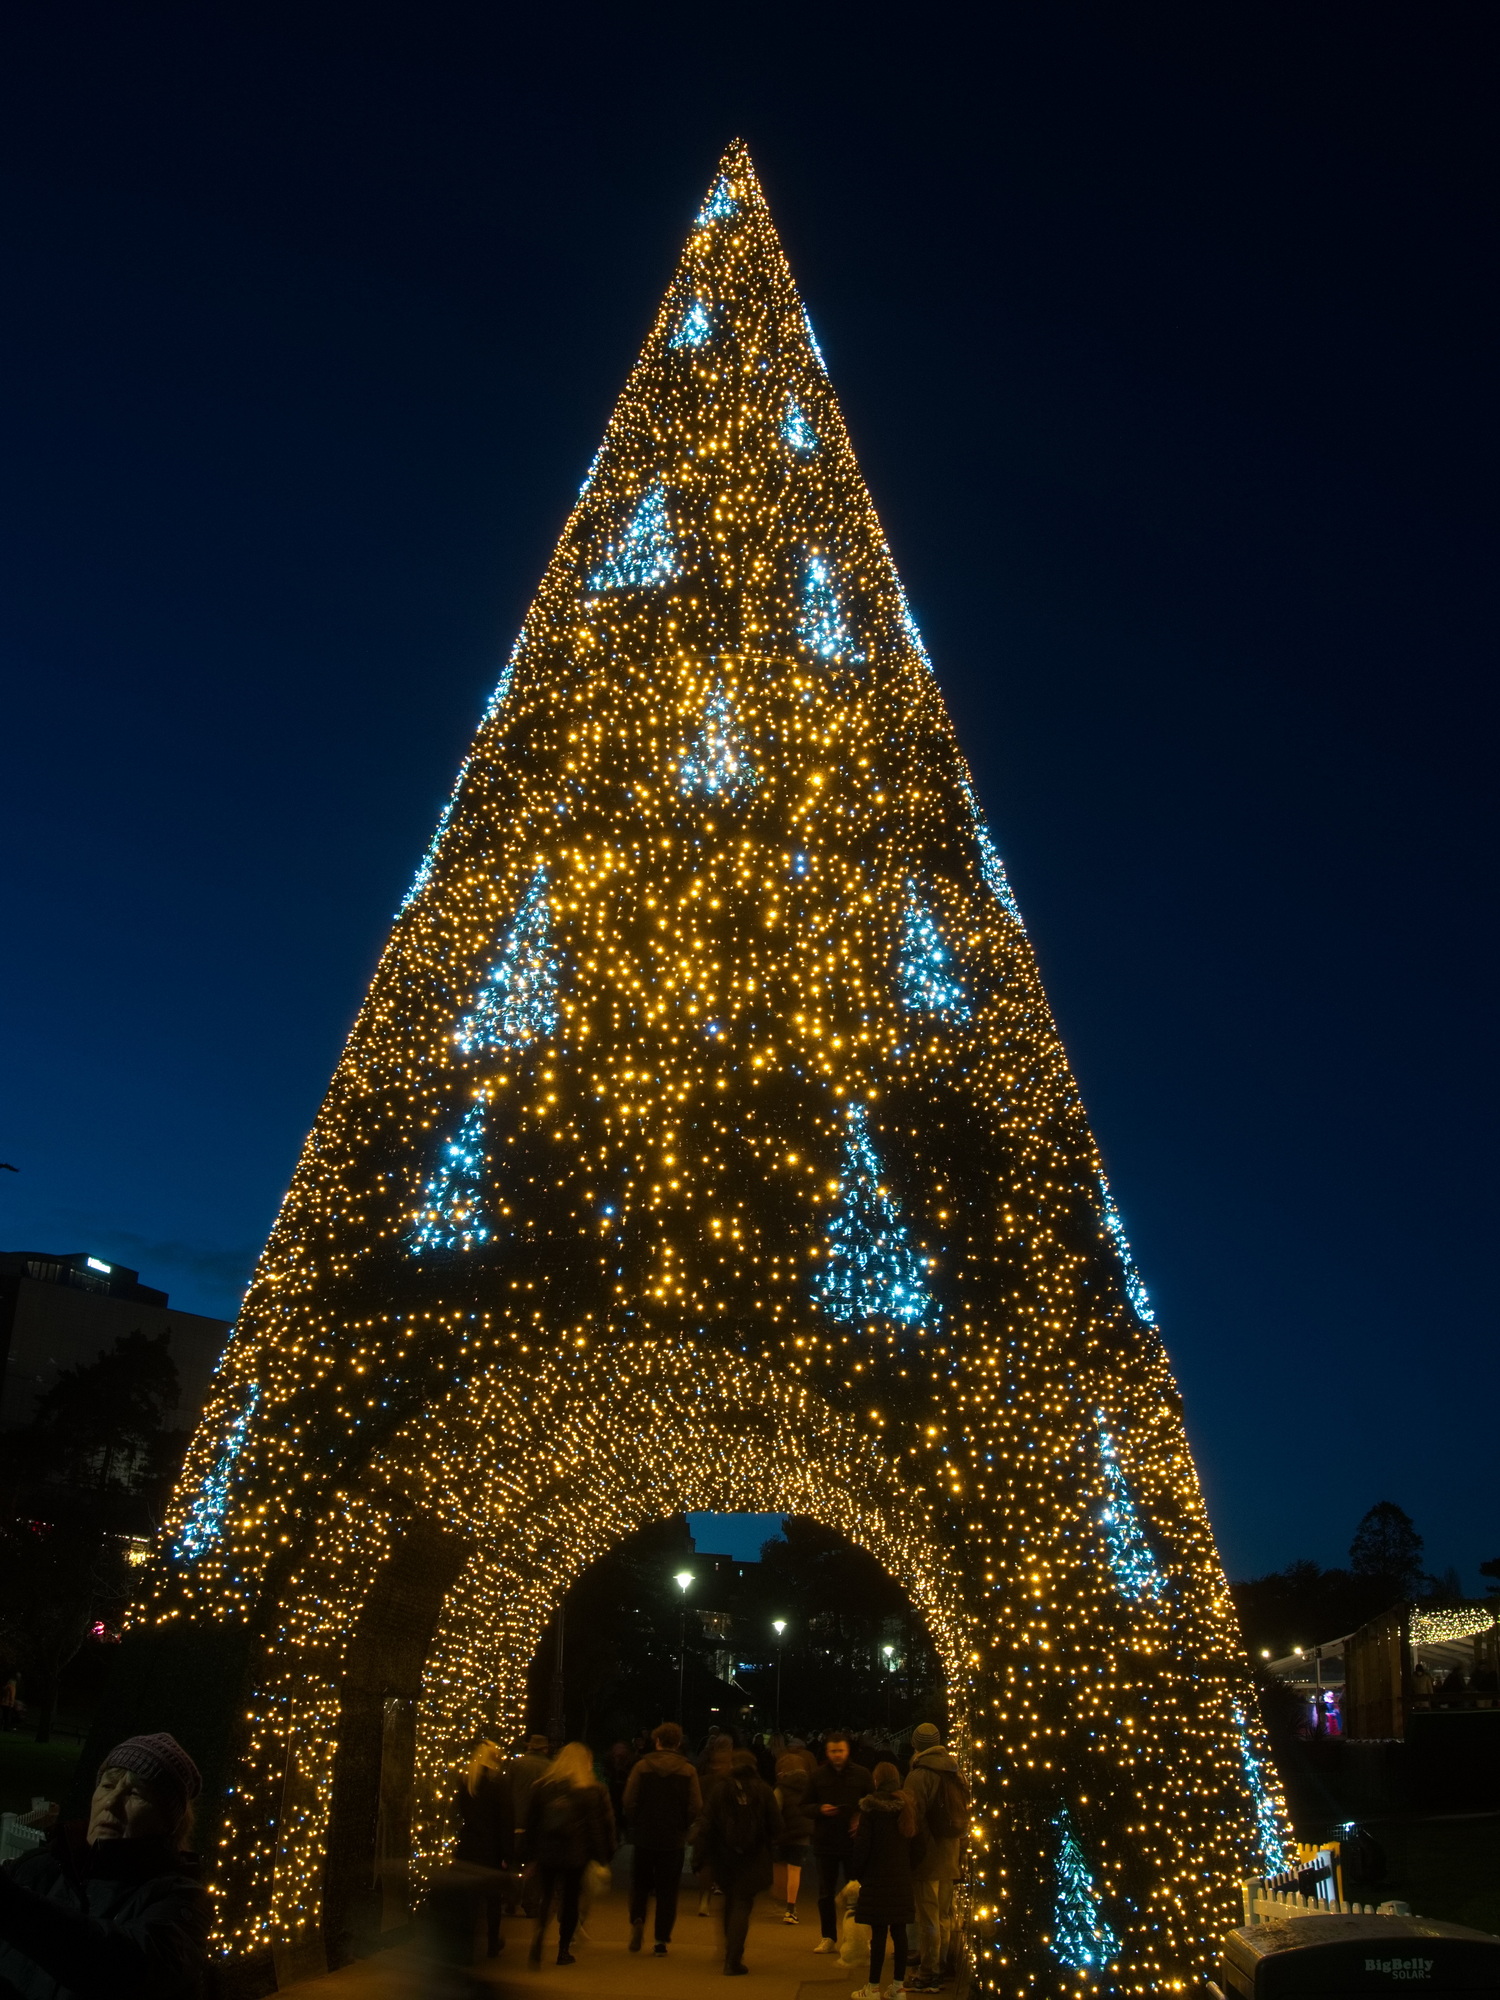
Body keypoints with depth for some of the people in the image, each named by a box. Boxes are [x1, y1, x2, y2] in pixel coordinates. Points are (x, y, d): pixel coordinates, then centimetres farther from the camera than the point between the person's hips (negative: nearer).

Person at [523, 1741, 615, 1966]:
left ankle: (539, 1935, -16)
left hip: (546, 1853, 1)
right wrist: (602, 1854, 5)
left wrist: (531, 1854, 14)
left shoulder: (541, 1787, 4)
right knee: (570, 1900, 10)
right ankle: (563, 1950, 14)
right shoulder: (594, 1791, -3)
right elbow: (605, 1824, -2)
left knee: (544, 1896, 10)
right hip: (577, 1855, -1)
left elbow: (531, 1821, 8)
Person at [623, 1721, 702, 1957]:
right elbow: (696, 1807, -8)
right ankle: (661, 1940, 6)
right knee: (667, 1889, 9)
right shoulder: (688, 1770, -5)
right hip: (674, 1840, 0)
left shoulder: (643, 1766, -6)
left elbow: (629, 1801, -9)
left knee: (641, 1882, 18)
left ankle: (637, 1919, -4)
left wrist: (635, 1825, 7)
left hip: (644, 1837, 0)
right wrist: (681, 1826, 8)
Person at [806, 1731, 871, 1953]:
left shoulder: (862, 1774, 0)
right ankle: (828, 1937, 20)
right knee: (825, 1893, 9)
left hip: (854, 1842, -2)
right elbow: (806, 1807, 6)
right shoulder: (818, 1776, 4)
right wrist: (820, 1809, -15)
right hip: (825, 1843, 2)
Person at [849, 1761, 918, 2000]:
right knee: (899, 1932, 8)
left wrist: (855, 1873, 1)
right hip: (902, 1880, 5)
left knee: (878, 1932, -2)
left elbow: (862, 1845, -10)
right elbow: (913, 1841, 12)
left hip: (877, 1879, -5)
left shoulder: (870, 1808, -10)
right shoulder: (906, 1807, 7)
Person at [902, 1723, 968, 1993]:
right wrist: (958, 1840, 15)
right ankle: (940, 1968, 27)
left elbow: (912, 1816, -19)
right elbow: (963, 1812, 11)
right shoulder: (954, 1772, 8)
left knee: (928, 1917, -2)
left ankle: (928, 1976, 0)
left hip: (927, 1855, -7)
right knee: (944, 1915, 18)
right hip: (950, 1855, 7)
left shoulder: (919, 1775, -14)